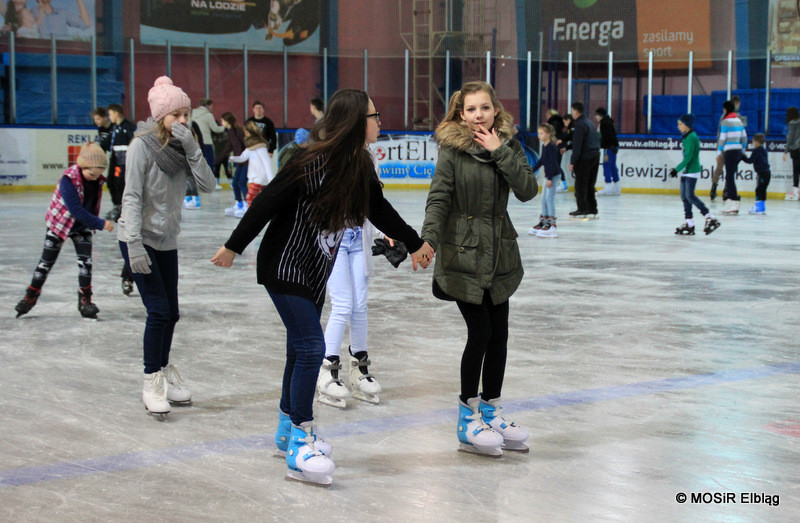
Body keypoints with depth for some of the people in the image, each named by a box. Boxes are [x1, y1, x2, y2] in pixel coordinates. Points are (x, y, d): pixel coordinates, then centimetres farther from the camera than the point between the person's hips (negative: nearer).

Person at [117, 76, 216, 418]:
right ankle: (152, 383, -1)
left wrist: (191, 147, -19)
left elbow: (207, 185, -8)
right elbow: (132, 197, -17)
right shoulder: (143, 146, -14)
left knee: (171, 313, 10)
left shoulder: (182, 146, 3)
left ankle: (164, 374, 28)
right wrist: (135, 245, -23)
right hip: (140, 240, -6)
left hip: (167, 242, 6)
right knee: (159, 310, -11)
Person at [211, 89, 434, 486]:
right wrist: (234, 247, -13)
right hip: (285, 268, -8)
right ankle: (299, 444, -6)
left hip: (316, 271, 8)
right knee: (311, 346, -13)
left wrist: (415, 244, 25)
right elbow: (267, 203, -18)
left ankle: (289, 428, 29)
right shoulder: (310, 162, -23)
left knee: (301, 348, 15)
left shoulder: (359, 167, 1)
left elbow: (380, 211, 15)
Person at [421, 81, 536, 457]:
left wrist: (499, 152, -15)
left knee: (498, 335, 10)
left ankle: (491, 411, 24)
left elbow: (527, 190, -8)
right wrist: (428, 241, -27)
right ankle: (468, 417, 8)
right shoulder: (452, 150, -7)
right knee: (480, 333, -6)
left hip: (499, 256, 5)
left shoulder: (508, 147, 5)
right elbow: (438, 200, -13)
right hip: (462, 255, -5)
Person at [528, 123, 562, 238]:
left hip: (553, 175, -10)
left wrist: (550, 178, -24)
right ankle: (543, 222, 23)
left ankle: (551, 225, -14)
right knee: (544, 199, 14)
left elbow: (553, 163, -20)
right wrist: (532, 171, 30)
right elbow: (541, 160, 24)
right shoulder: (544, 146, 12)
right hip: (549, 175, 10)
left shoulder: (551, 146, -16)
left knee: (549, 198, -12)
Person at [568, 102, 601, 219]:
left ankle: (582, 210, 2)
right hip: (595, 156, 9)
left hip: (584, 158, -9)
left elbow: (577, 145, -18)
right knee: (590, 185, 14)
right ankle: (592, 210, 15)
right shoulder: (588, 122, 16)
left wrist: (572, 162, -16)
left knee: (580, 185, -1)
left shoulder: (580, 124, -15)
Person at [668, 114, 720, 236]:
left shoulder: (691, 137, -15)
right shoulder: (686, 137, 15)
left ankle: (711, 219, -13)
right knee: (684, 197, 7)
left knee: (690, 196, -14)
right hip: (686, 171, 10)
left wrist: (677, 169, -20)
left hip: (692, 171, -10)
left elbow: (688, 157, -20)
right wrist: (677, 169, 21)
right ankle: (689, 224, 10)